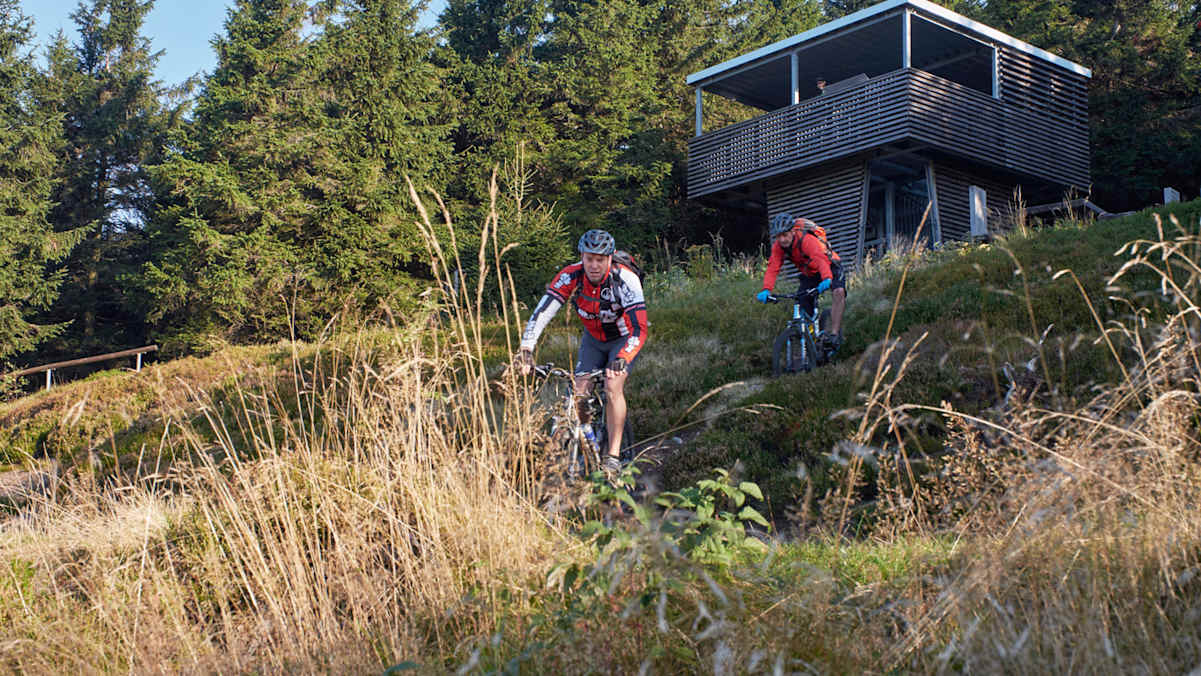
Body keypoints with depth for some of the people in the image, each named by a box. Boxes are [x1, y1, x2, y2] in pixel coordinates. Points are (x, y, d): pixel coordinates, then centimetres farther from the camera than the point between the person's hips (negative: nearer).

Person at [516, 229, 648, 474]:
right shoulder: (570, 276, -25)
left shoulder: (625, 280, -33)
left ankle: (613, 456, -18)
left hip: (624, 338, -3)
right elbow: (542, 312, -32)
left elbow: (639, 330, -39)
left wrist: (621, 360, -55)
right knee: (579, 395, -9)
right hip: (593, 338, 4)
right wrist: (526, 349, -46)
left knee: (612, 387, -25)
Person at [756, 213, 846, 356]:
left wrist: (827, 279, -69)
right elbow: (772, 269, -28)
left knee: (839, 292, -32)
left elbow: (821, 260, -51)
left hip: (830, 268, -6)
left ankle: (835, 335, -33)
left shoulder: (807, 240, -36)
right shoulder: (778, 247, -19)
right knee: (804, 310, -2)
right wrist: (766, 290, -45)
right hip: (809, 275, 6)